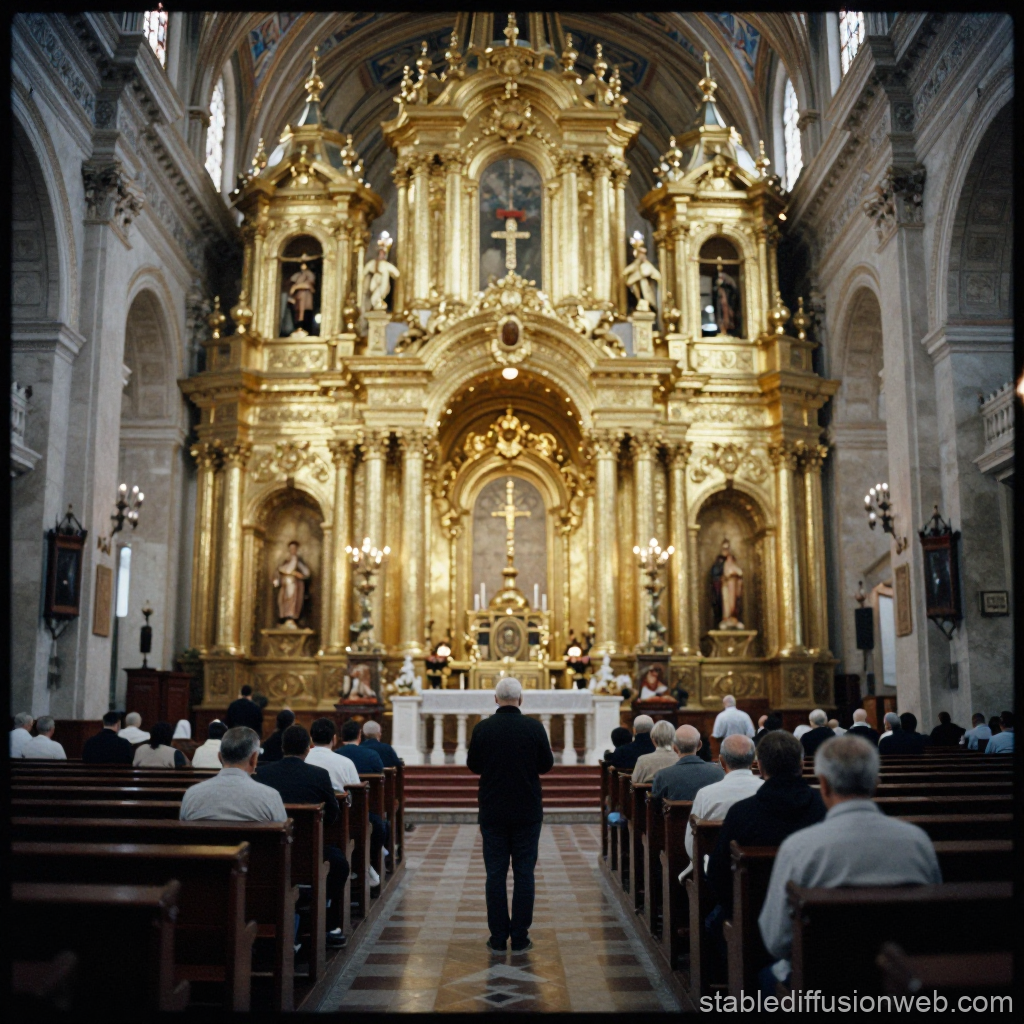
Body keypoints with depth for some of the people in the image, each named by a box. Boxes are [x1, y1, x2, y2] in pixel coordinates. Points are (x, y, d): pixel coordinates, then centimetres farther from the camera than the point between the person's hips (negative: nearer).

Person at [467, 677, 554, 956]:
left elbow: (473, 766, 4)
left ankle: (498, 939, 9)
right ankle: (520, 938, 8)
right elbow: (546, 765, 0)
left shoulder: (483, 728, -7)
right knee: (524, 874, 6)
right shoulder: (534, 727, -8)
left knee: (495, 874, 6)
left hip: (492, 812, 0)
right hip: (527, 812, 0)